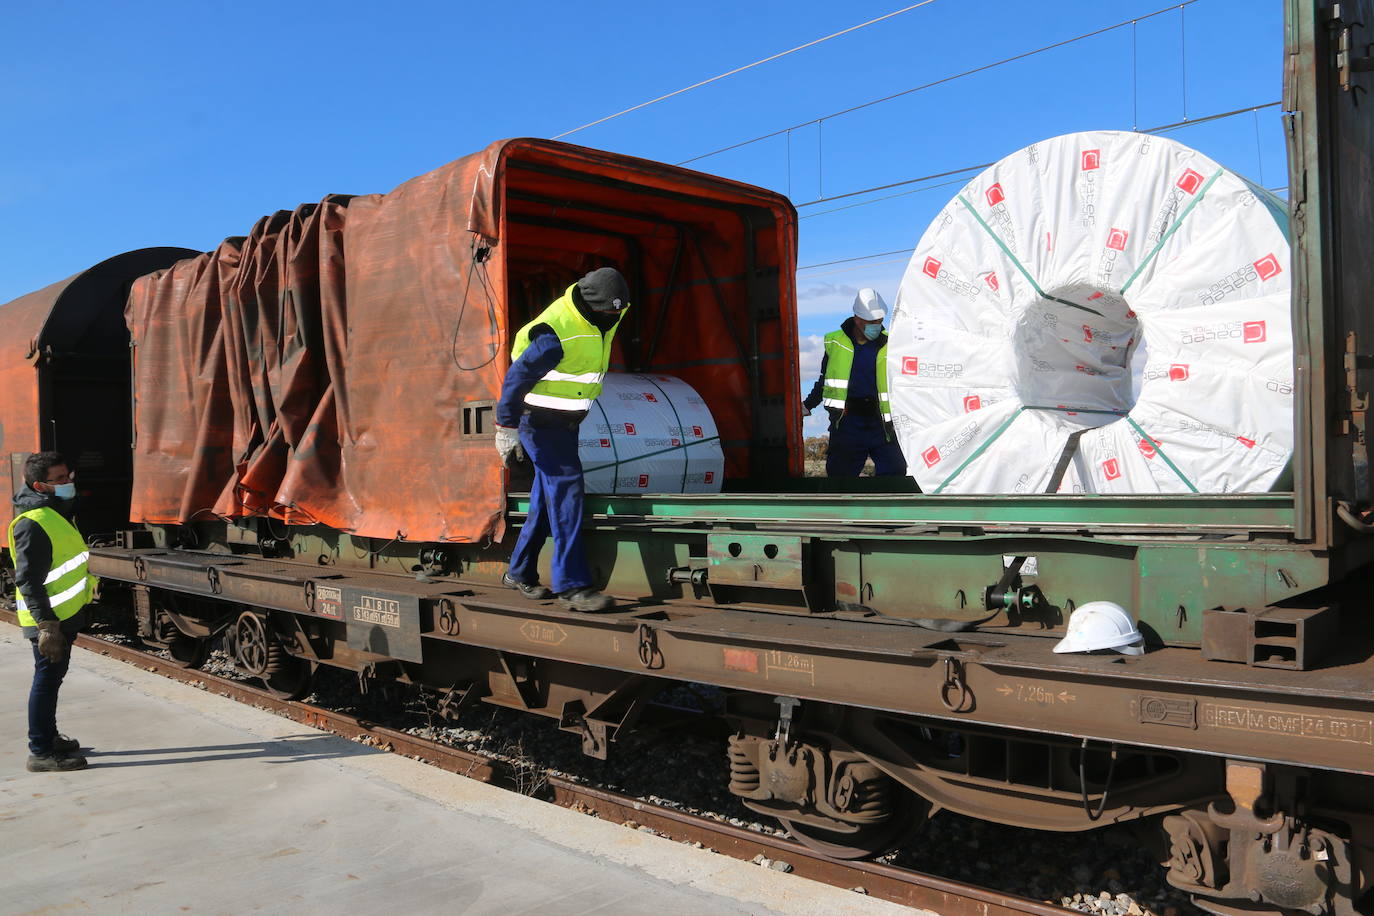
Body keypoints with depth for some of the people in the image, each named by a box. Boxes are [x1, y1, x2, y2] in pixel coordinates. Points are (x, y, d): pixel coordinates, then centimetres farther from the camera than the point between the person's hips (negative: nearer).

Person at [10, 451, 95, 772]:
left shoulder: (57, 511, 12)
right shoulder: (32, 523, -20)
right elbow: (27, 581, -23)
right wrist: (46, 625, -25)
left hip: (65, 614, 10)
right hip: (49, 619, -10)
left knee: (53, 676, 19)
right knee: (47, 679, -3)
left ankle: (49, 738, 32)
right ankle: (41, 754, 6)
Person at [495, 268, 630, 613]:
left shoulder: (606, 317, 1)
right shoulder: (556, 332, -26)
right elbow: (516, 377, -23)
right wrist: (507, 429, -21)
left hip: (566, 421, 9)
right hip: (541, 421, -9)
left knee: (547, 495, 12)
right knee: (566, 489, -14)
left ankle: (519, 573, 24)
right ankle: (571, 585, -13)